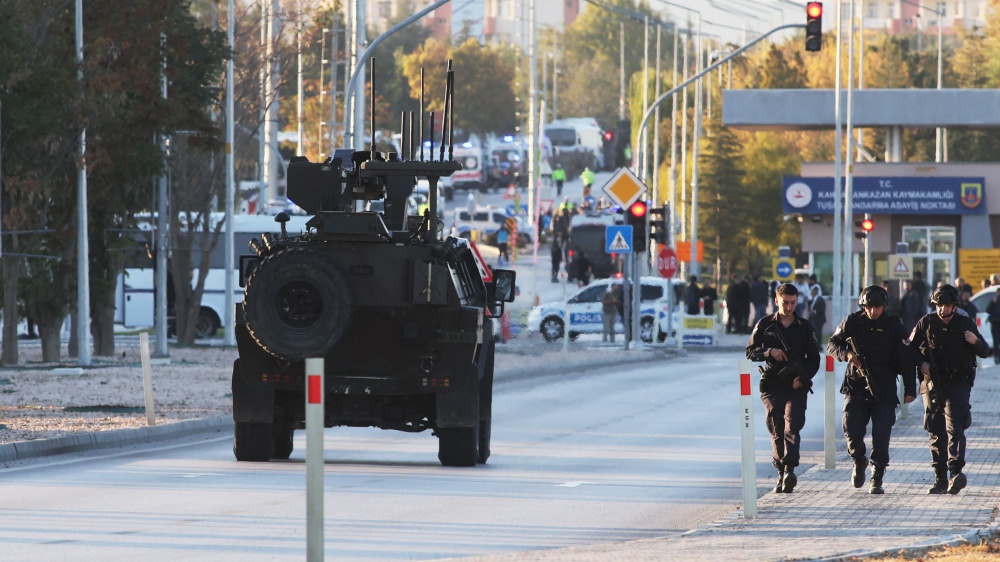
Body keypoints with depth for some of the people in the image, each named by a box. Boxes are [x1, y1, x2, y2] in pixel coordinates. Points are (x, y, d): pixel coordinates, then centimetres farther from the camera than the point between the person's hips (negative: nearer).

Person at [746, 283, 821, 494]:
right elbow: (751, 352, 5)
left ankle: (789, 469, -27)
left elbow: (814, 359, 10)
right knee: (776, 432, 3)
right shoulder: (765, 325, 7)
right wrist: (769, 352, -15)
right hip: (772, 384, 1)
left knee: (792, 427, -16)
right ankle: (781, 473, 11)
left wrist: (803, 377, -7)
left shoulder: (804, 327, 8)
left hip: (796, 385, -1)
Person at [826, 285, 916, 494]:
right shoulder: (852, 322, 5)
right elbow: (832, 344, 12)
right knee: (852, 430, -10)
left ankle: (876, 479, 5)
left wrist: (910, 389, -4)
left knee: (881, 436, -7)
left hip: (884, 391, -1)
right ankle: (859, 462, 20)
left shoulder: (893, 326, 2)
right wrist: (846, 354, -10)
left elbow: (906, 359, 2)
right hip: (855, 386, 1)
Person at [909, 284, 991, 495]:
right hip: (933, 383, 2)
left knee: (955, 426, -18)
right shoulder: (926, 323, 5)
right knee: (936, 432, 4)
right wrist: (921, 363, -7)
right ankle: (940, 479, 10)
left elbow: (985, 353, 7)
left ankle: (956, 471, -29)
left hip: (958, 383, -2)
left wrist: (976, 341, -15)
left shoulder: (965, 324, 4)